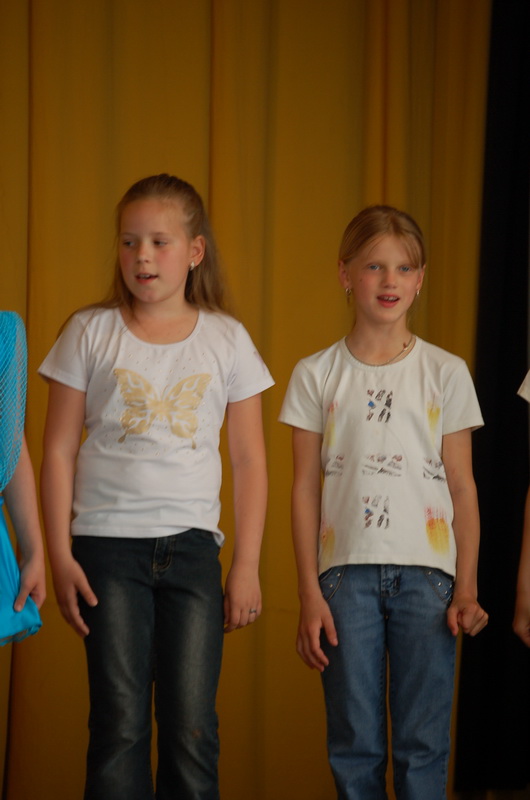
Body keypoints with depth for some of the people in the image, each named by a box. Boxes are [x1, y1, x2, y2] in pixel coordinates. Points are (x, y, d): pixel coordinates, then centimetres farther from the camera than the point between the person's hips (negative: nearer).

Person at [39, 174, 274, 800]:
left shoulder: (227, 339, 5)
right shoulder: (90, 333, 3)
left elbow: (249, 461, 7)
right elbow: (58, 450, 4)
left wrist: (246, 566, 3)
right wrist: (60, 556, -2)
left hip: (191, 544, 1)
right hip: (107, 543, -1)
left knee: (192, 728, 1)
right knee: (119, 725, 0)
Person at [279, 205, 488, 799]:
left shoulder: (446, 372, 5)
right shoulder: (315, 375, 5)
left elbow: (462, 487, 6)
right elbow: (305, 489, 5)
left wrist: (466, 588, -1)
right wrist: (309, 593, 0)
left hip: (426, 571, 0)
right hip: (347, 570, 0)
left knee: (422, 740, 1)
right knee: (354, 742, 4)